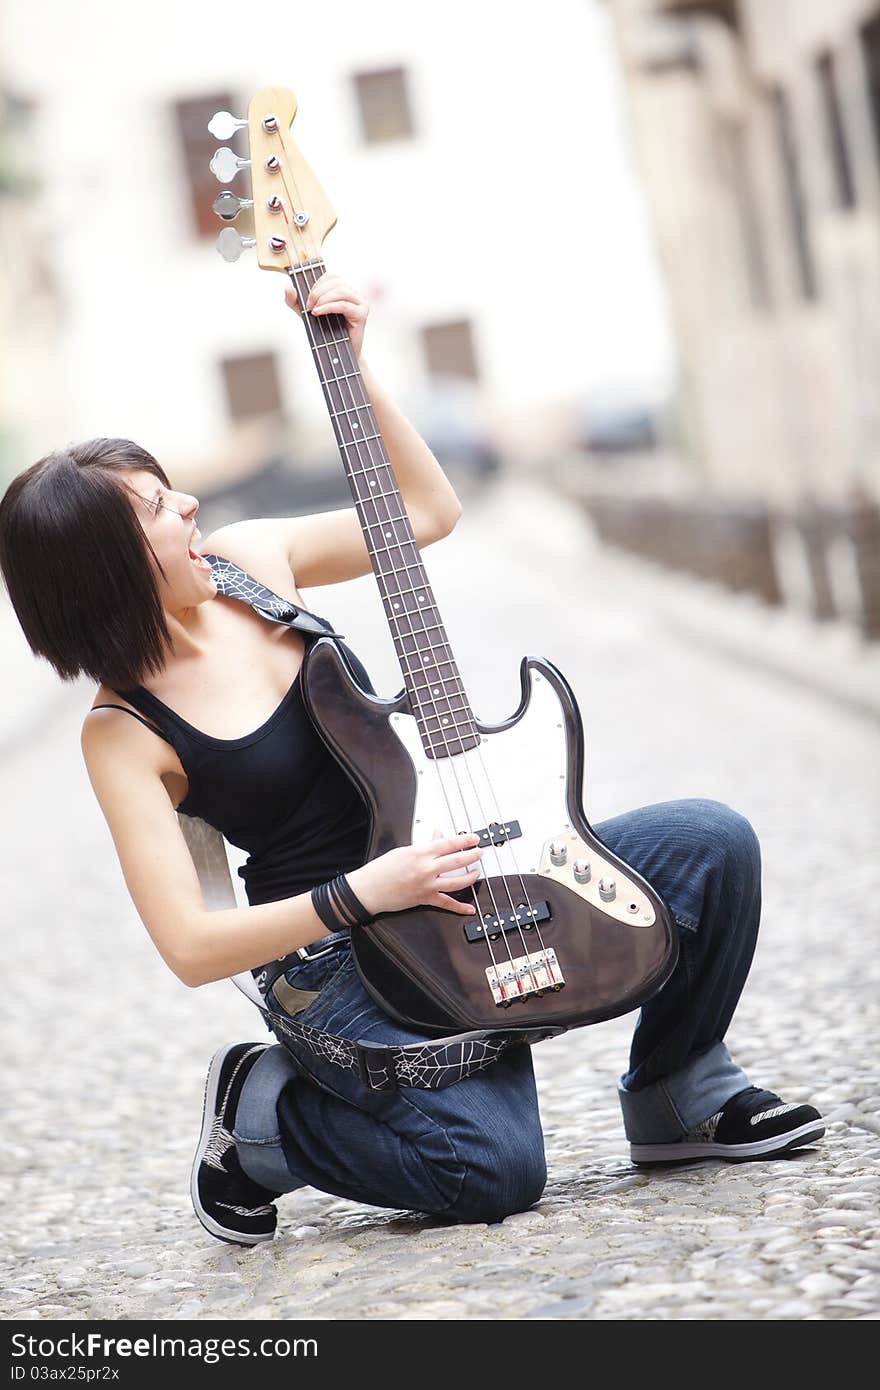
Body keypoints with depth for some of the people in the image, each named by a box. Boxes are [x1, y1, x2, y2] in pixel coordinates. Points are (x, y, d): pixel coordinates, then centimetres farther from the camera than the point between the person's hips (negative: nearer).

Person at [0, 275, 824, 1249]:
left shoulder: (247, 562, 2)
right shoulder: (124, 734, -13)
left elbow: (428, 509, 13)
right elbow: (189, 946, -17)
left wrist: (349, 366, 2)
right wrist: (365, 894, -24)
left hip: (464, 875, 6)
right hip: (335, 959, -6)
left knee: (709, 840, -12)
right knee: (492, 1168, -26)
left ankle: (681, 1099, 9)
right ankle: (261, 1114, 3)